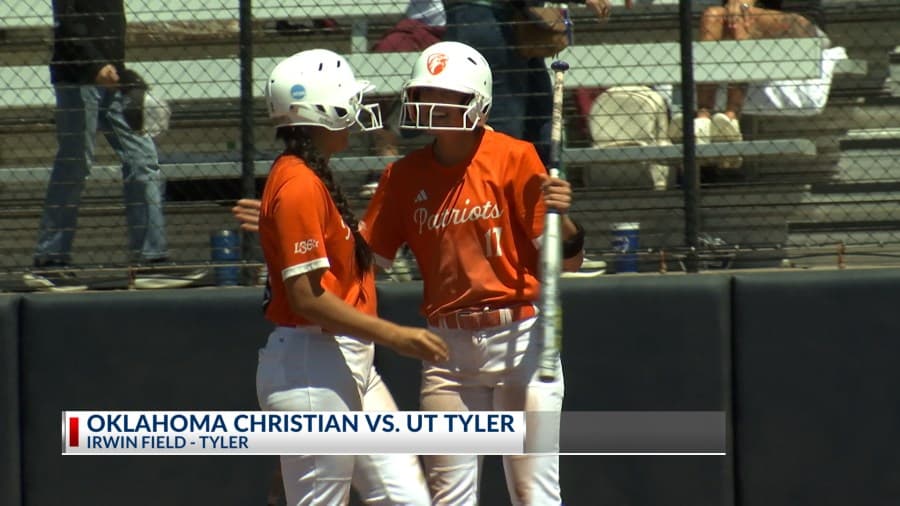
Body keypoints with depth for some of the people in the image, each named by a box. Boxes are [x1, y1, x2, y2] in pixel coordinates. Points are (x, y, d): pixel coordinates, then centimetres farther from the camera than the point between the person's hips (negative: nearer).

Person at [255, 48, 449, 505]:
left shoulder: (314, 180, 15)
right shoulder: (298, 186, -16)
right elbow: (307, 298, -21)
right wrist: (394, 336, -22)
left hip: (350, 363, 10)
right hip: (311, 368, -10)